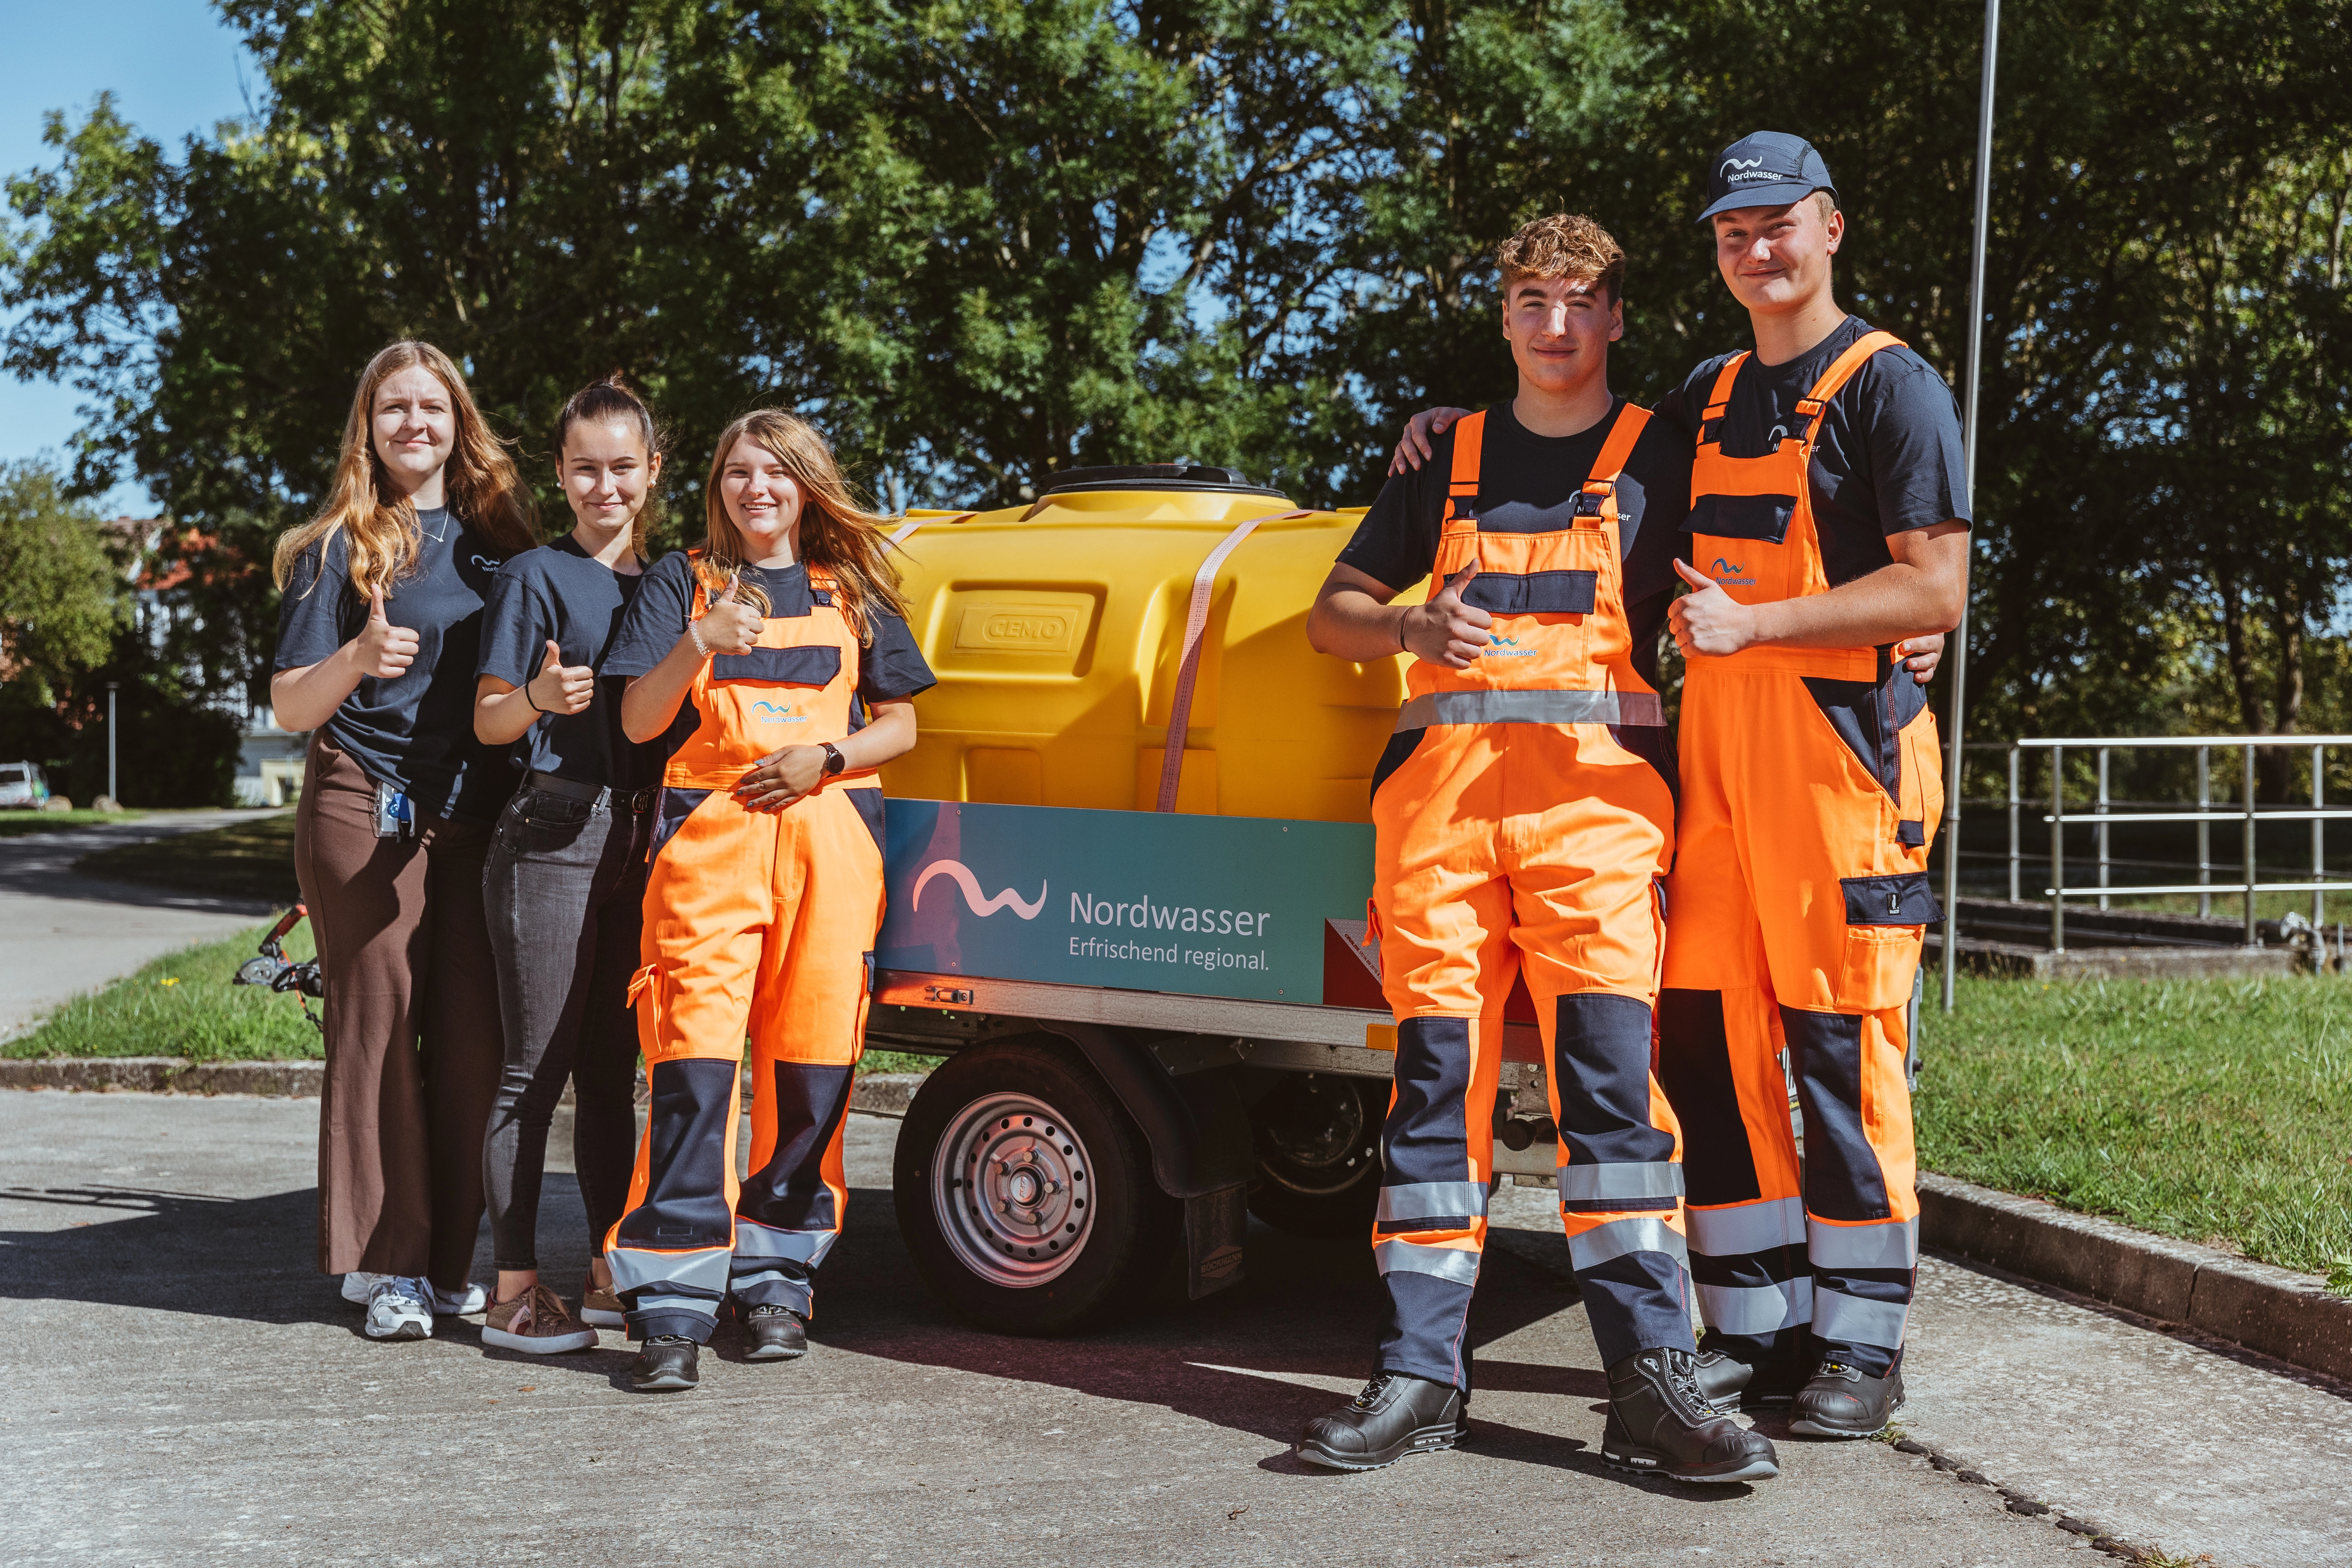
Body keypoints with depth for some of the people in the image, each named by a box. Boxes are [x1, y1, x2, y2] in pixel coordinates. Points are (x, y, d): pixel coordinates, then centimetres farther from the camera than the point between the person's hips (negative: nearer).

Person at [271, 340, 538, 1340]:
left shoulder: (496, 537, 13)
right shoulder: (339, 548, 3)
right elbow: (289, 708, -2)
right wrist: (358, 658, -21)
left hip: (478, 819, 3)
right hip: (366, 812, -3)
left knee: (474, 1035, -1)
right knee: (380, 1029, -3)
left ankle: (450, 1258, 8)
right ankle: (389, 1264, 4)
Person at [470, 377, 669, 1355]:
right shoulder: (537, 576, -1)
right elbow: (487, 722, -4)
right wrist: (539, 698, -24)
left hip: (641, 838, 6)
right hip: (554, 834, -6)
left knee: (612, 1069, 11)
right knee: (536, 1068, -5)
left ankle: (610, 1274, 18)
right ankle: (513, 1291, 0)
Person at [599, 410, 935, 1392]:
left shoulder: (852, 591, 18)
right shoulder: (682, 581, 13)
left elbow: (899, 725, 16)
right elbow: (639, 723, 3)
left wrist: (825, 757, -3)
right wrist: (702, 643, -14)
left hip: (829, 840, 2)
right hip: (710, 833, -2)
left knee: (811, 1066, -1)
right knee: (695, 1062, -12)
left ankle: (775, 1279, 11)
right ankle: (672, 1307, -11)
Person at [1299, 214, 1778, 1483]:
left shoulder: (1661, 455, 16)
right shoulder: (1450, 457, 23)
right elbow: (1332, 616, 23)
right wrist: (1417, 627, 1)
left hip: (1593, 785, -2)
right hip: (1442, 775, 2)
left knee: (1609, 1064, -13)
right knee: (1437, 1066, -2)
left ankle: (1652, 1381, -13)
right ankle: (1418, 1376, 2)